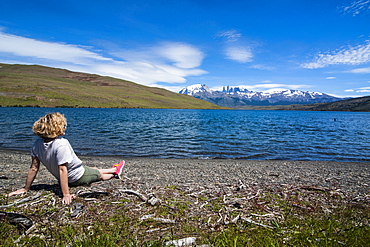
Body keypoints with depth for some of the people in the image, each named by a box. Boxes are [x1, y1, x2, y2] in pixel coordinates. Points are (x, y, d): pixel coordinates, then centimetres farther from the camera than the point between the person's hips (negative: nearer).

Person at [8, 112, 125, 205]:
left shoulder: (37, 144, -13)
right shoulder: (61, 144, -36)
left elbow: (34, 168, -9)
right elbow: (62, 169, -36)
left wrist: (26, 188, 3)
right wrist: (66, 194, -33)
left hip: (65, 179, 7)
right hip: (79, 177, -7)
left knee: (93, 169, 31)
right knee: (100, 174, 23)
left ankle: (114, 169, 55)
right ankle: (115, 171, 53)